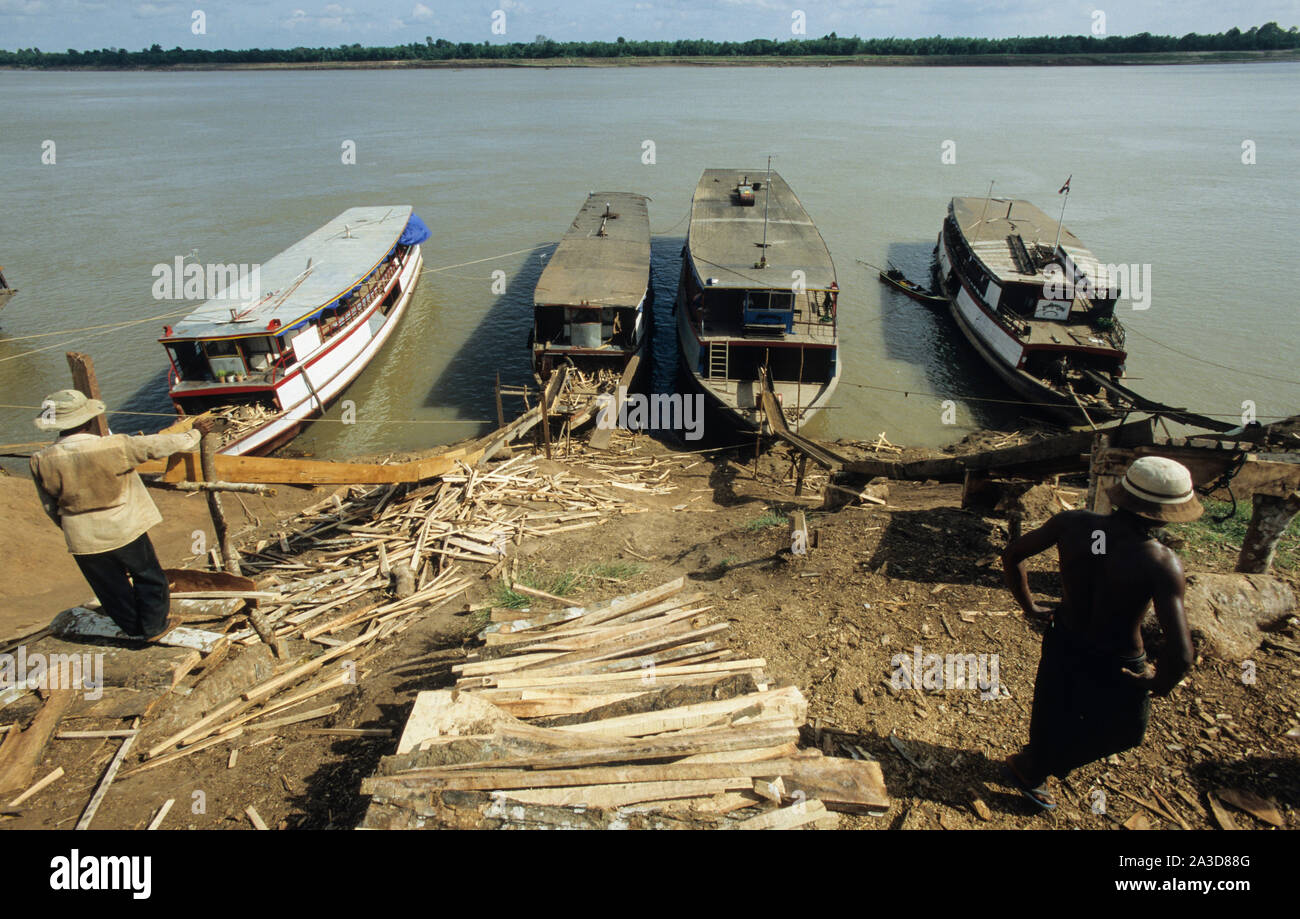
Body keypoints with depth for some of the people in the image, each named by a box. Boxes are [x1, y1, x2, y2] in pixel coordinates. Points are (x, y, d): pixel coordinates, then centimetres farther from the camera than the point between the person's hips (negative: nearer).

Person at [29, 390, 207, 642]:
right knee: (147, 577, 19)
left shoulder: (42, 462, -11)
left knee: (111, 588, 21)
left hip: (83, 541, 3)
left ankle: (134, 627, 37)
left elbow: (51, 508, 2)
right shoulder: (114, 447, -22)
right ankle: (154, 627, 30)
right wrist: (194, 434, 10)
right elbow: (158, 445, -7)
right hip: (125, 530, -3)